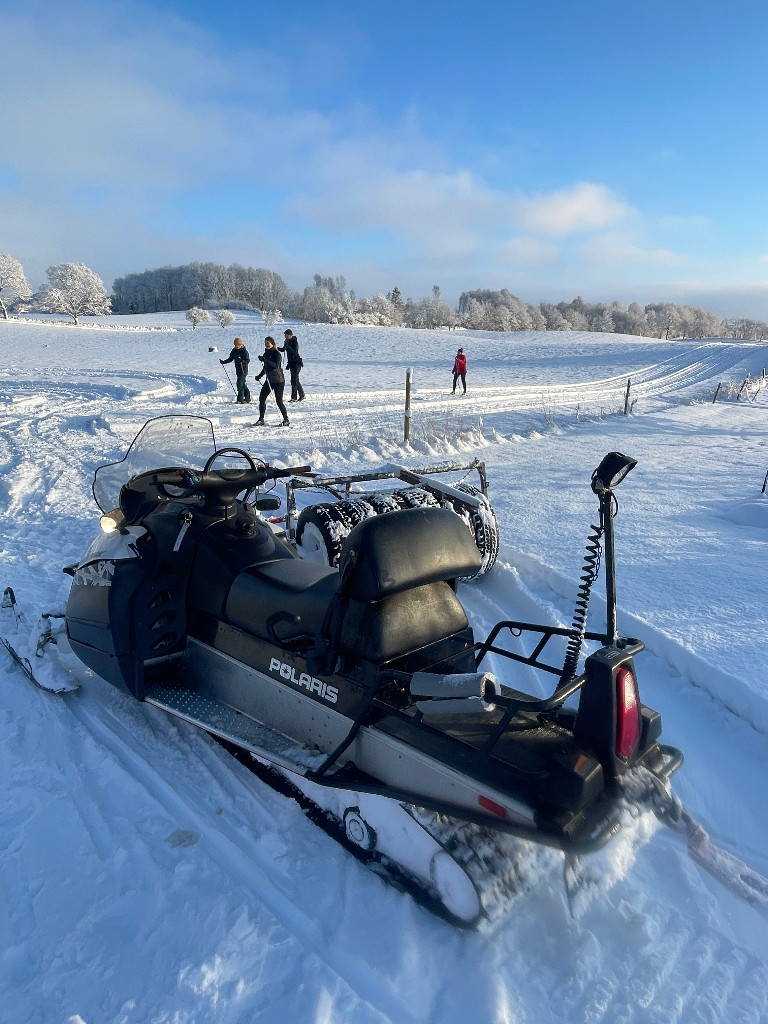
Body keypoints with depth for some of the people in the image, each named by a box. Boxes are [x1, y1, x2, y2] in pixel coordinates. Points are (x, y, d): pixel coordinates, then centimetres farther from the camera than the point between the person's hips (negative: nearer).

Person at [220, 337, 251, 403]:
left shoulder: (244, 351, -11)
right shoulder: (234, 351, 10)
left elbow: (248, 360, -15)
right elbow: (230, 359, 18)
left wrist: (242, 361, -33)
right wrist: (223, 362, 8)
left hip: (243, 370, -8)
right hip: (238, 369, 8)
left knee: (240, 384, -13)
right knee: (243, 384, 13)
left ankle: (240, 400, -11)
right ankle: (247, 398, 22)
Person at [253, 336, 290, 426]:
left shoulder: (276, 354, -11)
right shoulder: (266, 353, 11)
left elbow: (276, 366, -27)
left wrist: (265, 360, -33)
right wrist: (259, 376, 20)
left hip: (278, 381, -7)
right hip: (269, 380, 8)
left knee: (279, 401, -8)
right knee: (261, 398, 1)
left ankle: (286, 420, 6)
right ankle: (261, 420, 9)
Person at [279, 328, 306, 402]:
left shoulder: (295, 342, -14)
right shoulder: (287, 341, 9)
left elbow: (294, 352, -24)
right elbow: (283, 349, 19)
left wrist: (288, 347, -32)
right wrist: (277, 348, 2)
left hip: (296, 363, -9)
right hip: (291, 362, 9)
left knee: (294, 380, -12)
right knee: (295, 380, 14)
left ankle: (294, 397, -11)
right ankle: (302, 395, 24)